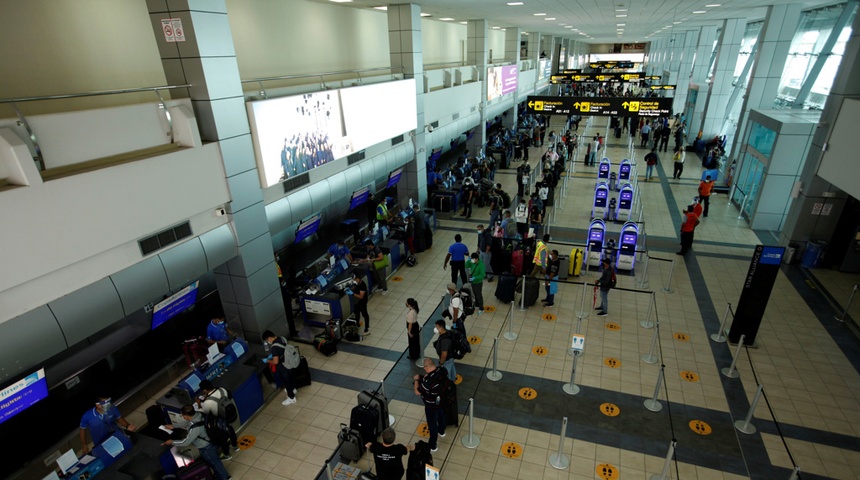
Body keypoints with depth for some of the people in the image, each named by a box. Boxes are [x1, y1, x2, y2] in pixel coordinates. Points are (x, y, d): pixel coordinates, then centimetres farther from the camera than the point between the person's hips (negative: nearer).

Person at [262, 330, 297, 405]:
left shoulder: (274, 347, -33)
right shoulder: (282, 338, -7)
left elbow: (275, 361, -29)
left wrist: (268, 360, -12)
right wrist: (273, 355, 8)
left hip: (283, 367, -8)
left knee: (286, 381, 13)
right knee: (289, 377, 31)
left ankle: (291, 398, 31)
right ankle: (292, 389, 55)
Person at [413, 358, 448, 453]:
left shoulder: (428, 380, -41)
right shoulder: (442, 370, -21)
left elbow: (417, 392, -29)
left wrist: (416, 380, -13)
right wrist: (425, 377, -4)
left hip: (432, 406, -7)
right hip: (442, 401, 7)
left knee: (432, 424, 16)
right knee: (441, 416, 32)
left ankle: (433, 446, 37)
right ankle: (441, 432, 61)